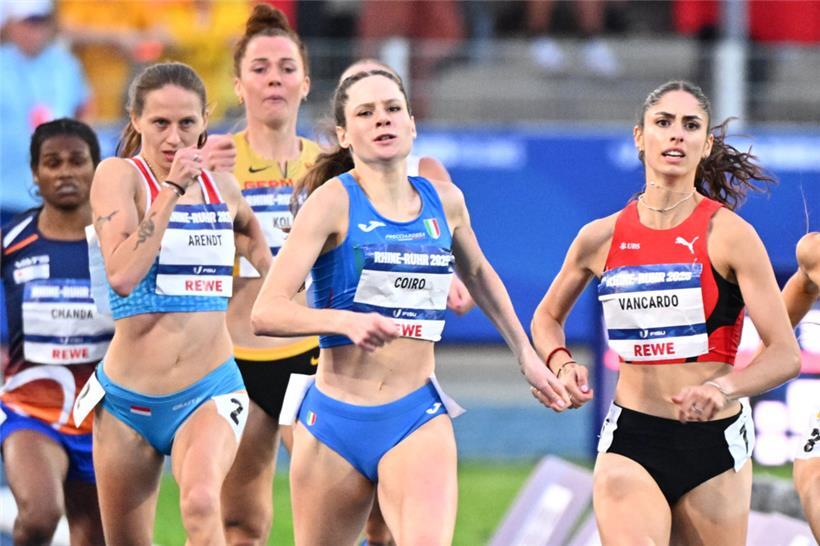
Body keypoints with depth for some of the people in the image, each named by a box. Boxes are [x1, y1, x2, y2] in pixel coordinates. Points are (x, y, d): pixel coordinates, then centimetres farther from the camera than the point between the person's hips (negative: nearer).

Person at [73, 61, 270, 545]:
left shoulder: (223, 188, 7)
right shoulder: (120, 174, -7)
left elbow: (250, 230, 31)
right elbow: (122, 275, -23)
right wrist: (172, 189, -21)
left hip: (210, 390, 1)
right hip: (128, 396, -1)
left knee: (201, 504, -30)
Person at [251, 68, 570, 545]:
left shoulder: (444, 201, 6)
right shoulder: (334, 201, -8)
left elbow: (478, 273, 29)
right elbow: (267, 312, -16)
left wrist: (527, 356, 30)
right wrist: (346, 320, -32)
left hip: (418, 416, 2)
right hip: (335, 417, -2)